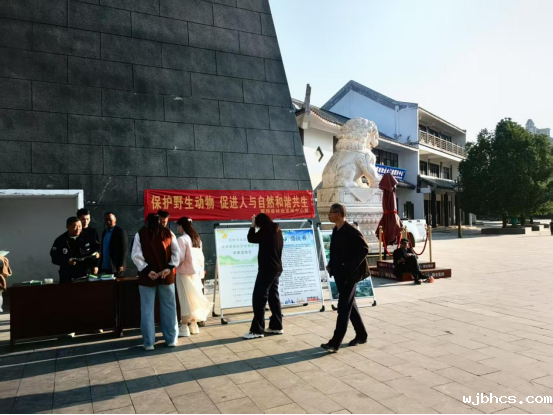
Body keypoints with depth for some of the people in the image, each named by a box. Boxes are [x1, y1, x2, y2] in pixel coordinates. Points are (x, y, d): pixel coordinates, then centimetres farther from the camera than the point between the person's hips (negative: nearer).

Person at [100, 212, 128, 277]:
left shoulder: (120, 231, -7)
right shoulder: (104, 233, 15)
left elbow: (124, 249, -11)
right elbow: (103, 249, 18)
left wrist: (121, 265, -16)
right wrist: (102, 265, 13)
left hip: (116, 266, -7)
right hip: (106, 267, 7)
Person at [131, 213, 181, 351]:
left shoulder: (140, 234, 0)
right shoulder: (168, 233, 5)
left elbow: (136, 255, -8)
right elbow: (176, 252, -1)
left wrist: (146, 270, -11)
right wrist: (170, 267, -7)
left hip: (147, 276, -1)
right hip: (166, 275, 2)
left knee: (147, 309, 5)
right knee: (169, 307, 11)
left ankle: (149, 342, 8)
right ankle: (171, 339, 17)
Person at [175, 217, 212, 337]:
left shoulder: (182, 239, -13)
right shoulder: (197, 239, 10)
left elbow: (180, 257, -17)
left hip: (184, 273, -7)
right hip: (196, 272, 7)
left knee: (186, 300, -2)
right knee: (194, 299, 12)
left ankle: (184, 328, 4)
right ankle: (194, 325, 18)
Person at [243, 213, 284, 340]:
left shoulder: (265, 230, -14)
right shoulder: (277, 230, 11)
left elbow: (251, 238, -5)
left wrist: (253, 225, 8)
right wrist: (255, 225, 18)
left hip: (267, 269, -9)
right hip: (277, 268, 9)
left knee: (259, 298, -5)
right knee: (274, 297, 13)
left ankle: (257, 330, -3)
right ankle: (276, 327, 18)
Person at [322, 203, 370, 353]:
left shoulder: (351, 231, -15)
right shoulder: (336, 230, 10)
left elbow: (364, 249, -18)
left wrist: (350, 267, -20)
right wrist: (331, 265, 6)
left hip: (349, 275, -9)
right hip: (339, 274, 9)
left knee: (344, 307, -7)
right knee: (349, 304, 16)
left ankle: (335, 343, -6)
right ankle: (361, 335, 31)